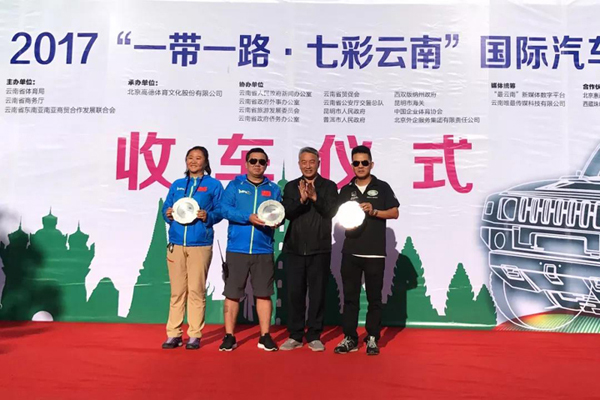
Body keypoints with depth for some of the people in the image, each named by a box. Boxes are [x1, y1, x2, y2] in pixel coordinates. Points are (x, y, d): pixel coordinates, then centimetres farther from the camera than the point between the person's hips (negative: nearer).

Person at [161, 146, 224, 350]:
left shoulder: (213, 185, 6)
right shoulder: (177, 185, 16)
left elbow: (220, 211, 3)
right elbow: (165, 209, 17)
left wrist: (208, 216, -16)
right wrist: (168, 214, -5)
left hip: (200, 244, -3)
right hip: (176, 243, 3)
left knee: (196, 291, -1)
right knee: (177, 291, 5)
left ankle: (194, 335, 8)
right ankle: (173, 334, 13)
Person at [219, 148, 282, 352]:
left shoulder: (273, 189, 11)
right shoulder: (235, 185, 6)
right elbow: (225, 209, -6)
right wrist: (248, 218, -19)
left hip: (264, 250, 1)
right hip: (237, 248, -1)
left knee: (264, 294, 6)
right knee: (232, 293, 3)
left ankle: (265, 336, 17)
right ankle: (229, 336, 15)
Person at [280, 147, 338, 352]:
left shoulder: (329, 186, 5)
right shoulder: (291, 187, 10)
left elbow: (331, 211, -7)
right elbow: (287, 212, -2)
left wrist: (315, 197, -20)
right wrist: (301, 200, -19)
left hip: (319, 250, -1)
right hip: (294, 248, 2)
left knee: (317, 293, 3)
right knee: (294, 293, 5)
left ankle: (314, 336, 15)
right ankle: (295, 336, 17)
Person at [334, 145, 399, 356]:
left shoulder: (382, 187, 5)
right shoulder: (346, 190, 12)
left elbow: (394, 213, 1)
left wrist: (374, 211, -14)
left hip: (375, 252, -2)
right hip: (350, 252, 2)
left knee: (374, 297, 5)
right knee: (350, 296, 5)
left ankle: (372, 338, 15)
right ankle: (350, 338, 13)